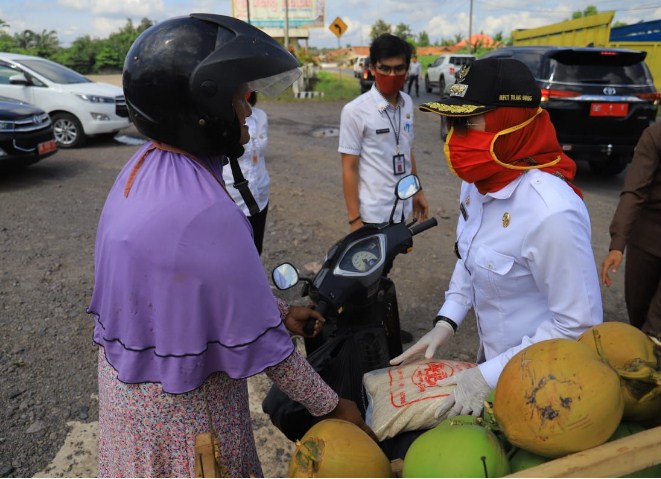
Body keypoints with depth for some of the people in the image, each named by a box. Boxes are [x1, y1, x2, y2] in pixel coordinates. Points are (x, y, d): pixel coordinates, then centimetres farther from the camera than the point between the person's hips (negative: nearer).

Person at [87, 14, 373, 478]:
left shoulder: (145, 165, -5)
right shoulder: (206, 214, -34)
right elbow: (258, 339, -26)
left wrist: (281, 311, 9)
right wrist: (331, 405, -11)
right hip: (181, 404, -8)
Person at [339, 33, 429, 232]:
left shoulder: (407, 104, 4)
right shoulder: (355, 111, -15)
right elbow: (350, 168, -13)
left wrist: (418, 190, 17)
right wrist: (354, 219, -14)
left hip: (403, 208, 6)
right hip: (373, 213, -6)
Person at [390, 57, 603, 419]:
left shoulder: (550, 212, -33)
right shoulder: (478, 182, -7)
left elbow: (579, 324, -27)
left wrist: (489, 376, -25)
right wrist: (446, 322, -4)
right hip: (492, 358, 7)